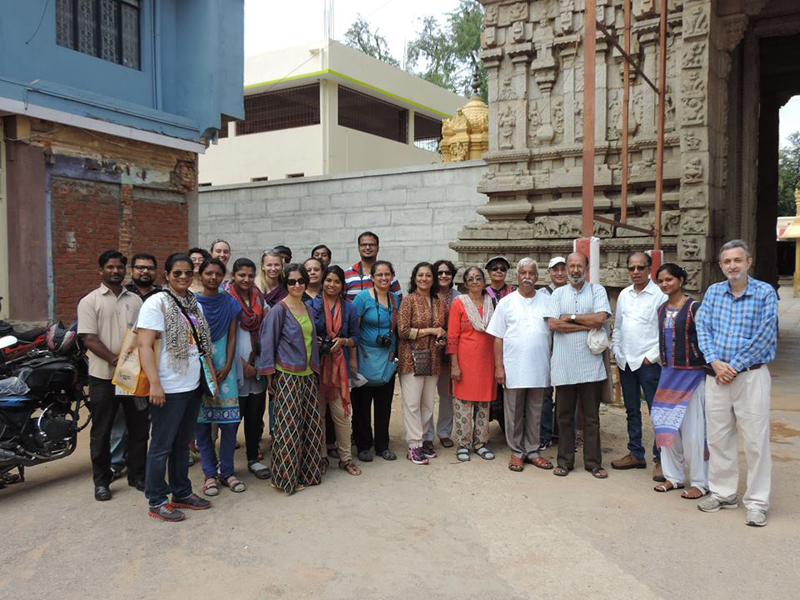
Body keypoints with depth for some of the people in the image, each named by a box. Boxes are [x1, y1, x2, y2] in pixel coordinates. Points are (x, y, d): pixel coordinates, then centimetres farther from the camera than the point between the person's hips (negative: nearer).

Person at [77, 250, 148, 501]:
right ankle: (101, 481, 19)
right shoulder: (90, 301, -1)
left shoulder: (135, 300, 11)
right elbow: (89, 338, -9)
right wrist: (116, 361, -18)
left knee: (139, 428, 10)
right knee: (101, 432, 7)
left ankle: (137, 475, 23)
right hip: (104, 376, -3)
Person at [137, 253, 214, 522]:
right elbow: (145, 345, -17)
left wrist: (209, 374, 15)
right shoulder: (156, 302, -11)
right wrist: (155, 384, -23)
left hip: (193, 385, 7)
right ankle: (156, 502, 17)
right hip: (169, 388, -7)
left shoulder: (194, 303, 11)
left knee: (183, 443, 18)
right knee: (162, 446, 4)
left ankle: (182, 493, 31)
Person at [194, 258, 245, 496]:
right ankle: (209, 473, 13)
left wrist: (227, 367, -6)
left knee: (229, 420, -1)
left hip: (224, 366, 1)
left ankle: (226, 471, 13)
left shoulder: (230, 303, 5)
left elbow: (232, 337, 4)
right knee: (201, 420, 2)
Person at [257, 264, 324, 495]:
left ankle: (306, 472, 22)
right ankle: (286, 478, 10)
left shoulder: (308, 309, 12)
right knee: (288, 427, -2)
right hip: (287, 376, -7)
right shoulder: (279, 310, -8)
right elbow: (268, 343, -7)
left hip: (307, 374, 7)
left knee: (309, 425, 9)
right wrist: (269, 375, -9)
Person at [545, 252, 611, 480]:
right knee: (564, 416, 8)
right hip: (564, 365, 1)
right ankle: (565, 461, 19)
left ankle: (593, 462, 17)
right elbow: (553, 324, -7)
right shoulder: (558, 293, 8)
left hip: (590, 365, -1)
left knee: (592, 416, 7)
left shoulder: (597, 290, 4)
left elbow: (601, 318, -12)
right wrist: (588, 325, -10)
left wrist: (571, 317, -7)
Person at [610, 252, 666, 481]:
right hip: (626, 362, 7)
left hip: (649, 362, -6)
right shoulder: (624, 295, 12)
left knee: (657, 411, -3)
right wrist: (617, 352, 9)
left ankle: (660, 459, 7)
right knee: (632, 411, 14)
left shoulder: (660, 295, -8)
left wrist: (651, 356, -13)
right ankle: (635, 454, 26)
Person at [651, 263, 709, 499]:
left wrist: (708, 370, -9)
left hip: (691, 374, -6)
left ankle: (700, 482, 10)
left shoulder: (694, 307, -9)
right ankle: (674, 477, 22)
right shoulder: (661, 309, 10)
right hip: (668, 373, 6)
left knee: (693, 430, -2)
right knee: (667, 426, 9)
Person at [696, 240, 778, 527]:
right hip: (717, 375, 4)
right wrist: (715, 362, -10)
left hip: (751, 375, -4)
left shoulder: (765, 293, -5)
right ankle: (723, 493, 25)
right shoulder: (713, 292, 7)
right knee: (718, 437, 11)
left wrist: (735, 366, -13)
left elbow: (764, 336, -11)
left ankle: (757, 502, 12)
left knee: (756, 440, 0)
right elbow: (703, 329, 3)